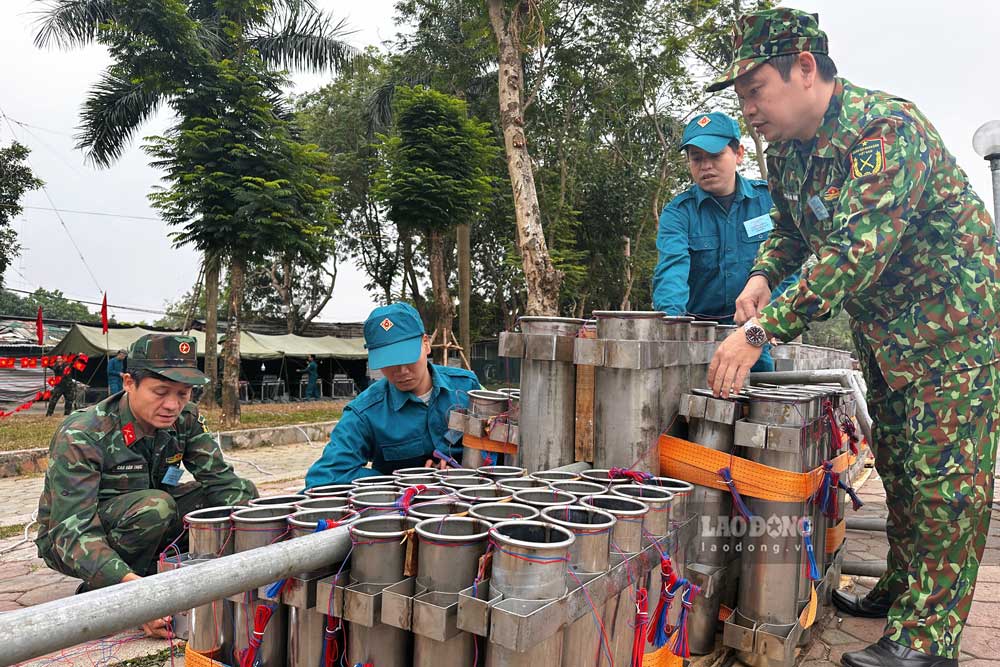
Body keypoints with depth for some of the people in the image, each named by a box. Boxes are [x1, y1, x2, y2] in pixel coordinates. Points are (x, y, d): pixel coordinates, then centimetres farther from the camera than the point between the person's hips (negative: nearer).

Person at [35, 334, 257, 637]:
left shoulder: (185, 419, -13)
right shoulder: (81, 436, -28)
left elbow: (222, 479, -13)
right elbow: (73, 531, -33)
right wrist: (129, 582, -49)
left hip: (145, 527, 5)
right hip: (68, 544, -5)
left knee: (243, 493, -13)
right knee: (153, 506, -37)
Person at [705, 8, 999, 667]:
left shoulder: (887, 127, -27)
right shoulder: (786, 152, 1)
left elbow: (855, 249, -37)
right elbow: (791, 229, 14)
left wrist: (762, 330, -40)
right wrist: (763, 276, -8)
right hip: (881, 324, 9)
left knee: (945, 471, -6)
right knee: (897, 462, 15)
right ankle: (900, 589, 30)